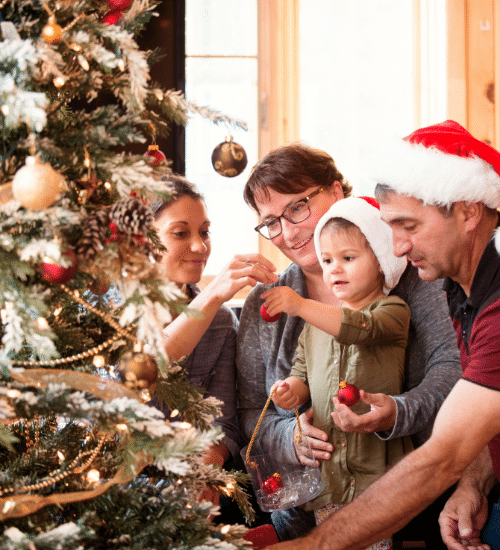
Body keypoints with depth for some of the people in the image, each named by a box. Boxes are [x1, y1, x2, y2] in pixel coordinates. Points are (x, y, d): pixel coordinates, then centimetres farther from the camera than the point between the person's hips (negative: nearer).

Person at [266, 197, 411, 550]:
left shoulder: (393, 311, -2)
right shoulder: (315, 321, 17)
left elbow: (360, 328, -23)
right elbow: (304, 373, 21)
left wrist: (301, 306, -32)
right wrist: (292, 389, -3)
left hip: (376, 460, -5)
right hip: (326, 464, 5)